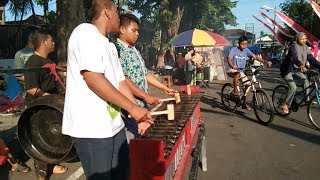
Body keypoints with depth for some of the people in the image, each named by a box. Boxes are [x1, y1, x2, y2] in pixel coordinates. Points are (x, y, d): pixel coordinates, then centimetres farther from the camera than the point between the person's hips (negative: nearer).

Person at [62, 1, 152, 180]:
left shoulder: (110, 46, 17)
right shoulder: (85, 32, -11)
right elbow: (93, 78, -22)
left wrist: (139, 114, 7)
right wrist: (132, 107, -18)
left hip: (114, 124, 9)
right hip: (91, 128, -9)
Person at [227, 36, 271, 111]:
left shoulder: (246, 50, 0)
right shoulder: (234, 49, -10)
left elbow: (254, 56, -10)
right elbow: (229, 59, -19)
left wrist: (264, 62, -25)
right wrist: (233, 66, -40)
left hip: (241, 71, 5)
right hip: (232, 70, -5)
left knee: (248, 85, -4)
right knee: (237, 74, -40)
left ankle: (244, 103, 10)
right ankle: (235, 91, -23)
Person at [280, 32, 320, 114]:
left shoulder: (306, 48, -2)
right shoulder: (293, 48, -22)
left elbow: (311, 59, -8)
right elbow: (295, 58, -40)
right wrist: (302, 66, -57)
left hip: (296, 68, 7)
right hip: (287, 69, -7)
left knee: (306, 80, -11)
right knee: (293, 87, -16)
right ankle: (285, 104, -2)